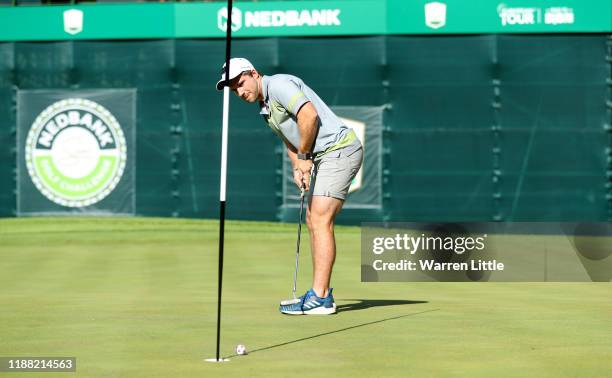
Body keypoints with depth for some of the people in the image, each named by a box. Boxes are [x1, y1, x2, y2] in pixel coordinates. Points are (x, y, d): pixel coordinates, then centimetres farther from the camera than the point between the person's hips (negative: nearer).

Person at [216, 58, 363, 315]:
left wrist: (304, 156, -12)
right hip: (324, 157, 11)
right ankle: (321, 293, 14)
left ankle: (319, 298, -18)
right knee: (313, 221, 12)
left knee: (320, 220, -15)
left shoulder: (278, 84, -12)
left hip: (339, 148, -11)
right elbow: (291, 142, 24)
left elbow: (309, 115, -24)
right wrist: (297, 168, 3)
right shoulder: (266, 109, 19)